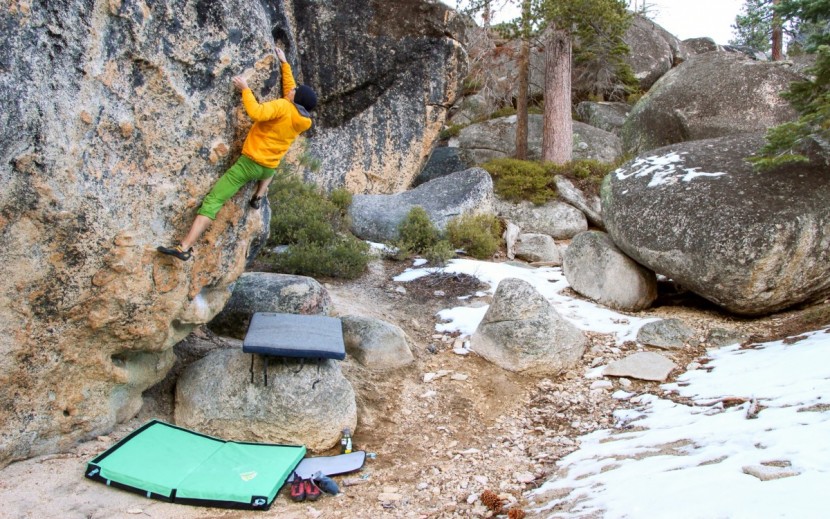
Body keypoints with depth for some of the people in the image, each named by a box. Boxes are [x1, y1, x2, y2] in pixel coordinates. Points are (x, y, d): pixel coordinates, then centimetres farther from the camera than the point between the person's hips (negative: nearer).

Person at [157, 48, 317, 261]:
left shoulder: (283, 106, -14)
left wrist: (245, 89, -18)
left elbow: (256, 113, -31)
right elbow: (290, 87, 22)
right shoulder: (303, 121, 7)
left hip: (249, 162, -6)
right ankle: (259, 197, 27)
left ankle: (184, 247, -17)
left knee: (213, 201, -9)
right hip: (269, 168, 6)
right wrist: (284, 63, 30)